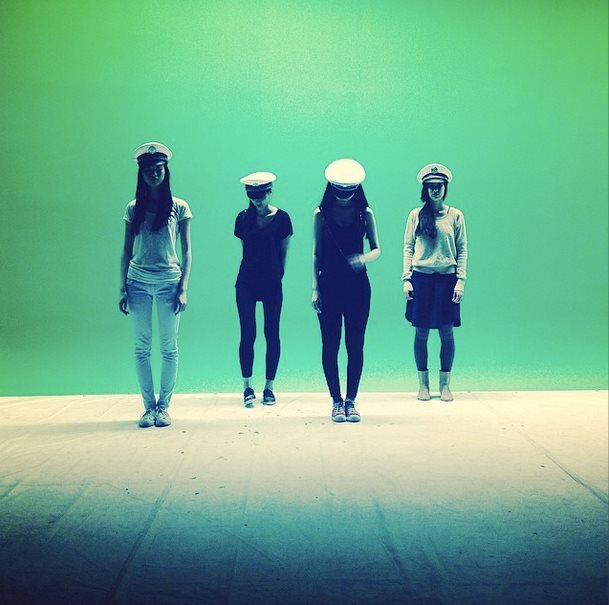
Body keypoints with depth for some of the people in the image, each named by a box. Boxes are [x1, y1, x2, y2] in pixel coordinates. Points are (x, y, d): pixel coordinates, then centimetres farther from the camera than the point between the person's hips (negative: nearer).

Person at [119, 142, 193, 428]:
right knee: (142, 347, 1)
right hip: (138, 281, 2)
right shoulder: (133, 209, 8)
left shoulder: (179, 207, 4)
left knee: (169, 347, -1)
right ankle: (149, 406, 8)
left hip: (168, 281, -2)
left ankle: (164, 406, 8)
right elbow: (127, 251, 10)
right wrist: (123, 288, 3)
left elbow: (186, 251, 3)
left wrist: (183, 288, -5)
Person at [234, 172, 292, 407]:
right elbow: (244, 249, 12)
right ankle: (247, 387, 3)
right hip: (246, 283, 1)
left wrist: (277, 275, 4)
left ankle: (269, 387, 12)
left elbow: (284, 253, 5)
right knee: (247, 334, -3)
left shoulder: (281, 218, -1)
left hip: (272, 284, -1)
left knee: (272, 334, 3)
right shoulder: (243, 218, 4)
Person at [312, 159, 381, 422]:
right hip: (329, 285, 0)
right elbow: (316, 254, 3)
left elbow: (377, 249, 4)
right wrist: (315, 288, -3)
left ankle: (351, 400, 10)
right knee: (330, 345, 1)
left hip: (358, 285, 1)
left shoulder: (365, 213, 3)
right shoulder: (321, 214, 1)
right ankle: (336, 401, 10)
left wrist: (364, 258, -19)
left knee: (355, 345, 1)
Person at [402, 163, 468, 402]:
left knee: (446, 332, 1)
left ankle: (445, 384, 9)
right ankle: (423, 384, 10)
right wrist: (406, 278, -2)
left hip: (447, 278, 0)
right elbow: (408, 247, 5)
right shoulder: (416, 215, 5)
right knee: (421, 332, 2)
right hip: (421, 277, 0)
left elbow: (462, 250, 4)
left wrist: (460, 280, -4)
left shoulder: (455, 216, 4)